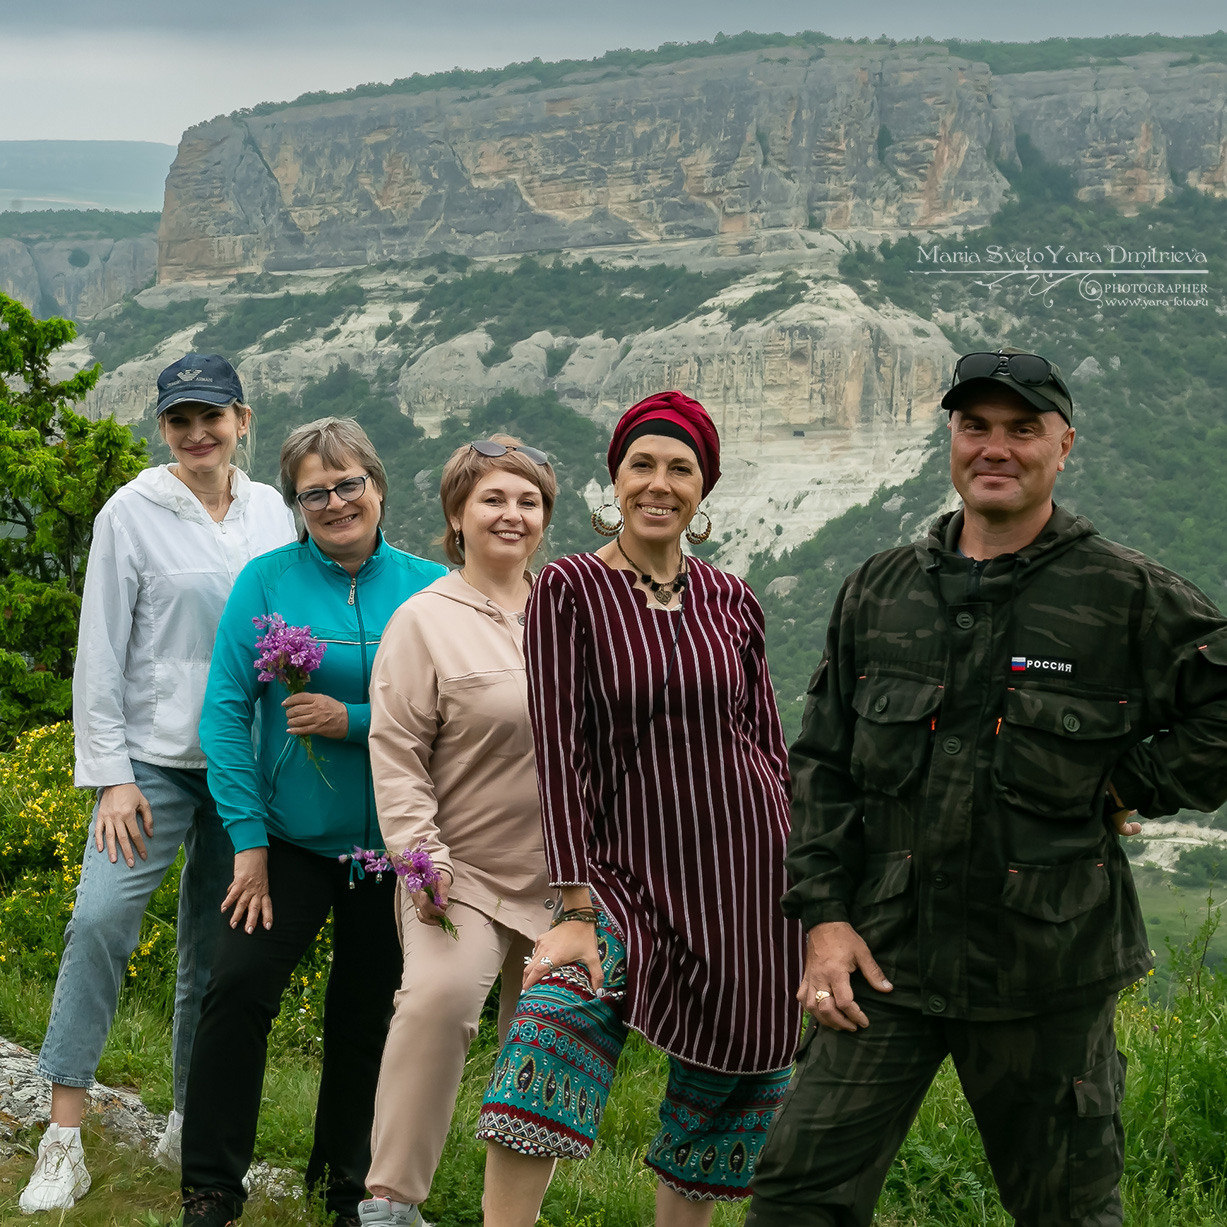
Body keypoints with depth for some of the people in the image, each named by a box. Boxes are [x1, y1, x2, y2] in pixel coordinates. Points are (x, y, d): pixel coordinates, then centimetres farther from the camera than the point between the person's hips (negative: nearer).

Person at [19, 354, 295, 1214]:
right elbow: (101, 651, -4)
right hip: (156, 759, -4)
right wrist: (110, 775, -9)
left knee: (217, 950, 7)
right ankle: (64, 1142, -13)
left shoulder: (270, 512, 8)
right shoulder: (133, 514, -3)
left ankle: (193, 1130, 21)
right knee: (102, 917, -19)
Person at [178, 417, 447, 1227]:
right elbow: (227, 710, -5)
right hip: (294, 837, -1)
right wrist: (248, 837, -11)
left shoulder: (430, 589, -2)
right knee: (240, 986, -16)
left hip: (393, 847, 1)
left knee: (366, 1013, 12)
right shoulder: (267, 582, -3)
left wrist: (353, 721, -19)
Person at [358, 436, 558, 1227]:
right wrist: (420, 853, -17)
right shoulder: (425, 620, -3)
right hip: (463, 870, -5)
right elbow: (397, 751, -7)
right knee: (440, 994, -28)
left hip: (563, 878, 5)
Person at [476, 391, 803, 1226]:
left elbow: (770, 748, 11)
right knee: (554, 1032, -27)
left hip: (749, 875, 4)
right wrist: (577, 904, -15)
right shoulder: (569, 590, -3)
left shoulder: (731, 602, 7)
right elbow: (561, 750, -9)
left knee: (723, 1101, 8)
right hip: (632, 874, -3)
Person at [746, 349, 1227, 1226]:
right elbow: (823, 766, 10)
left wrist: (1133, 787, -6)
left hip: (1049, 971, -2)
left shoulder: (1129, 595, -3)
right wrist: (823, 915, 1)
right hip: (885, 955, 3)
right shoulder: (881, 591, 8)